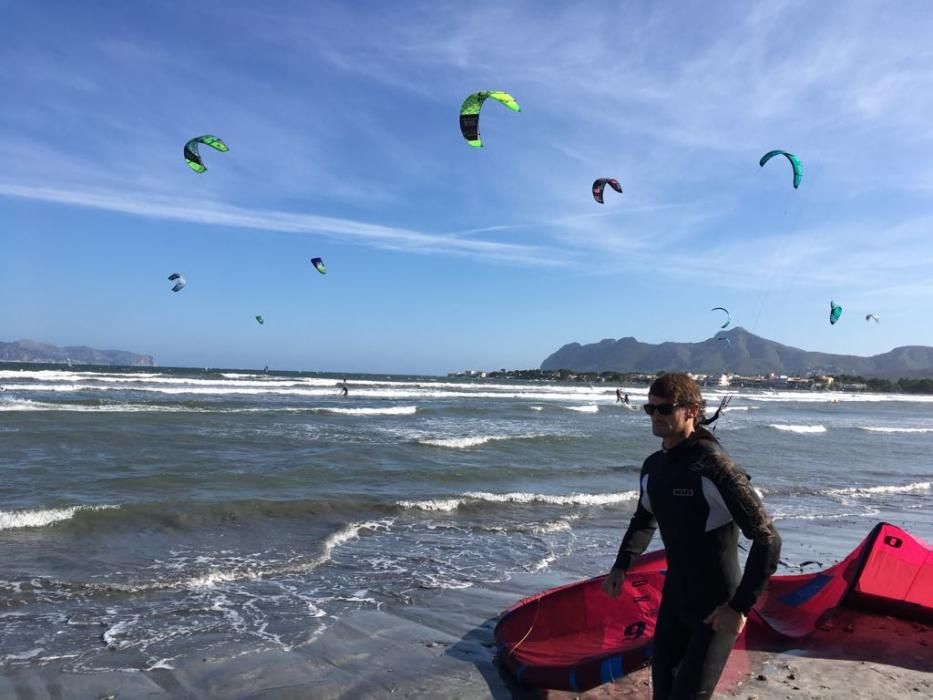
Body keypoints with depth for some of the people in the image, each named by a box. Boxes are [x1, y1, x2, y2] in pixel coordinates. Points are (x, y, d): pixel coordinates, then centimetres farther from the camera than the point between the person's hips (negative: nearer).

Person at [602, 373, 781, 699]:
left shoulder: (716, 468, -24)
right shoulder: (653, 466, 0)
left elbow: (767, 540, -22)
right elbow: (644, 521, 18)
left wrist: (740, 606, -23)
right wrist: (621, 567, 7)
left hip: (717, 606, -7)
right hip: (675, 598, 7)